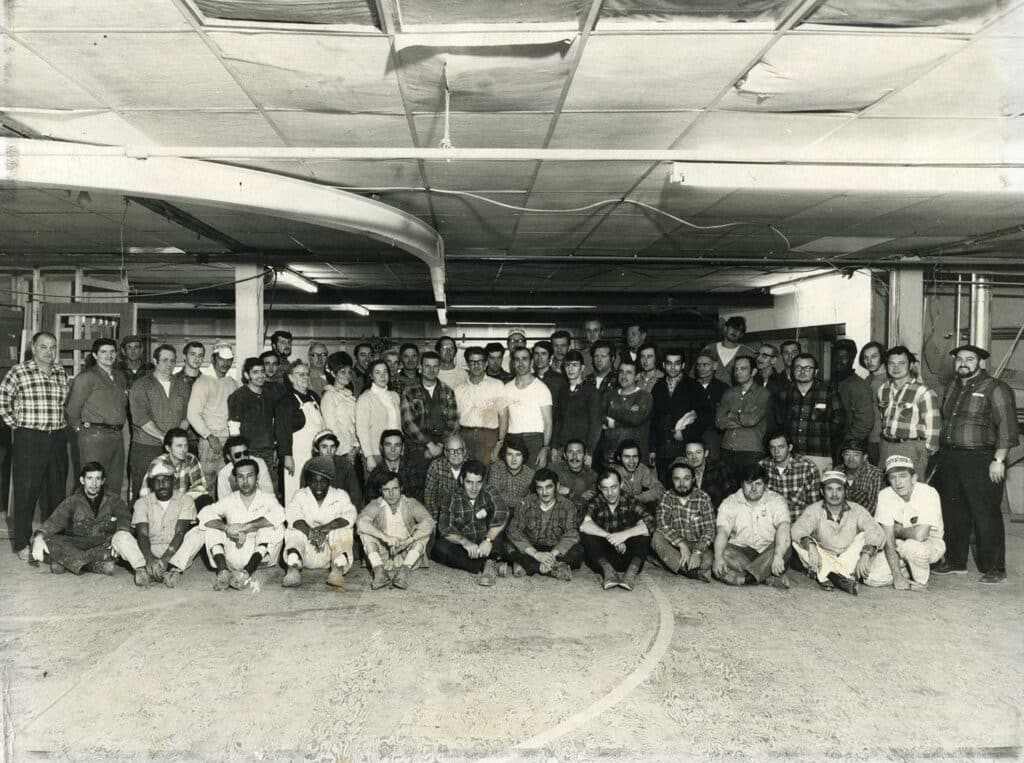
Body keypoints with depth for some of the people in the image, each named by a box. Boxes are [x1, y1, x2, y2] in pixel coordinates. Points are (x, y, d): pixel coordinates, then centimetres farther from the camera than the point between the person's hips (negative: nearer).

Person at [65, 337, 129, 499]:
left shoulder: (120, 377, 16)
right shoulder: (87, 377, -5)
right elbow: (72, 407, -6)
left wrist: (119, 425, 13)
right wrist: (80, 428, 1)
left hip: (117, 435, 7)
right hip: (94, 435, -7)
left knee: (115, 485, 10)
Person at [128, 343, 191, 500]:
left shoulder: (182, 386, 14)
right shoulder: (141, 386, 1)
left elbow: (187, 416, 10)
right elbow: (141, 419, -9)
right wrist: (164, 437, -14)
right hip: (145, 448, -3)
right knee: (142, 493, -2)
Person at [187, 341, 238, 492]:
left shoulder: (233, 383, 15)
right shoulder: (203, 382, -3)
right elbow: (192, 414, -10)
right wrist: (209, 436, -16)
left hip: (230, 440, 5)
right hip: (210, 441, -5)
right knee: (207, 483, -6)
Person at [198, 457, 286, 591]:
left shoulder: (267, 498, 5)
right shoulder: (229, 500, 12)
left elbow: (279, 514, -18)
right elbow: (205, 514, -5)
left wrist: (246, 527, -24)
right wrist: (227, 528, -21)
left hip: (260, 557, -2)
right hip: (232, 558, 2)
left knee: (275, 527, -25)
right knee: (211, 528, -10)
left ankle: (247, 572, -39)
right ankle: (223, 571, -30)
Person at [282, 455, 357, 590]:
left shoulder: (340, 496, 7)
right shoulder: (300, 495, 10)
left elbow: (349, 516, -13)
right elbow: (293, 514, -12)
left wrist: (324, 529, -29)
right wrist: (311, 533, -31)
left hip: (333, 550, -1)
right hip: (306, 553, 1)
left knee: (344, 531, -27)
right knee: (294, 531, -24)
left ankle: (337, 570, -48)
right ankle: (293, 569, -46)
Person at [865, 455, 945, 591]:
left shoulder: (928, 493, -24)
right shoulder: (884, 496, -13)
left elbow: (920, 534, -35)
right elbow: (888, 538, -15)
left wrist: (897, 530, -15)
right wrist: (897, 575, -20)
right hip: (899, 546, 4)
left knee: (911, 546, -38)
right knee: (871, 578, -15)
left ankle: (921, 580, -6)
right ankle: (906, 572, 13)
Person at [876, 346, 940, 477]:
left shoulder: (923, 392, -9)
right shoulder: (883, 389, 11)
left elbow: (933, 426, -9)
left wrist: (927, 452, -6)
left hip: (912, 448, -6)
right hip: (886, 446, 6)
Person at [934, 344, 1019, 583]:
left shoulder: (995, 389, -6)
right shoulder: (952, 388, 16)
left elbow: (1007, 427, -12)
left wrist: (998, 460, -18)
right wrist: (942, 454, 16)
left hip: (980, 461, -7)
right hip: (949, 459, 7)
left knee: (985, 516, -3)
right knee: (952, 513, 12)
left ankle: (993, 568, 7)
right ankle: (955, 562, 24)